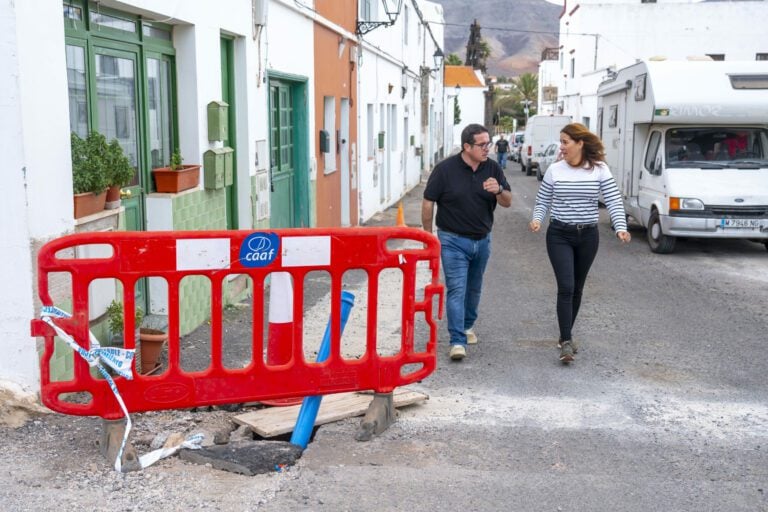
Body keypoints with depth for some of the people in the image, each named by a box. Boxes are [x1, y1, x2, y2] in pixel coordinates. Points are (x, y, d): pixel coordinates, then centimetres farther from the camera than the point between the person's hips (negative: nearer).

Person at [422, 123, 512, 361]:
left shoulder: (492, 168, -1)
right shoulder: (445, 169, -13)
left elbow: (508, 202, 0)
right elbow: (428, 202, -5)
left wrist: (498, 190, -23)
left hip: (482, 240, 5)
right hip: (453, 240, -4)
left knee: (474, 289, 17)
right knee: (456, 290, -10)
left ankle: (467, 326, 38)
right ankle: (458, 341, -10)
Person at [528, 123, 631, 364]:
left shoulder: (600, 170, -3)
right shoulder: (555, 170, -1)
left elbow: (614, 200, -7)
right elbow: (542, 201, 5)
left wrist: (620, 227, -20)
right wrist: (537, 219, -14)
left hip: (588, 236, 1)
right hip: (559, 235, -1)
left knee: (577, 289, 12)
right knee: (566, 287, -11)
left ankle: (566, 336, 28)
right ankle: (566, 342, -8)